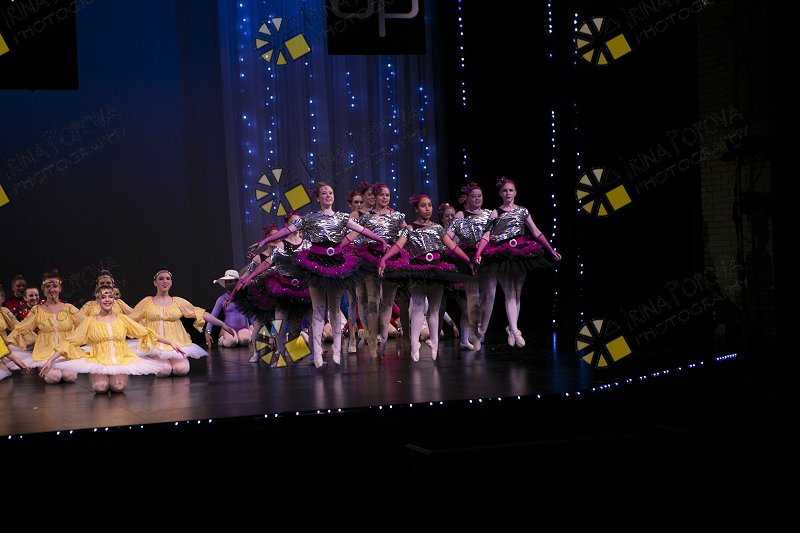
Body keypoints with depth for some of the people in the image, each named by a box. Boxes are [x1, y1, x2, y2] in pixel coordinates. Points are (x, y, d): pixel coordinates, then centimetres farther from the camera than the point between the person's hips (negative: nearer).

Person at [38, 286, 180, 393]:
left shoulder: (122, 319, 12)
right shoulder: (90, 322, 7)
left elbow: (146, 333, 15)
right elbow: (69, 342, 5)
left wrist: (170, 342, 10)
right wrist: (50, 361, -3)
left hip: (121, 361, 0)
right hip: (98, 362, 0)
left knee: (118, 386, -29)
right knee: (100, 387, -29)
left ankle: (118, 376, 6)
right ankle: (97, 377, 7)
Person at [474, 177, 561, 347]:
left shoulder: (522, 211, 11)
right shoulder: (495, 213, 6)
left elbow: (536, 233, 11)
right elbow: (486, 235, -1)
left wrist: (552, 250, 7)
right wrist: (478, 254, -16)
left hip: (521, 252, 2)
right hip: (502, 255, -2)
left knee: (517, 294, 5)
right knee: (509, 294, -10)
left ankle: (511, 329, 15)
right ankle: (515, 331, -18)